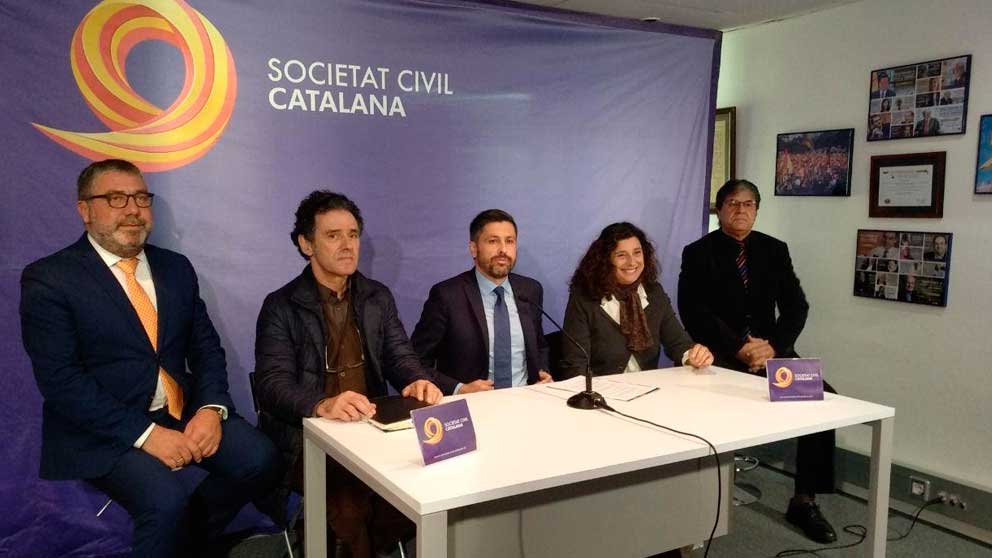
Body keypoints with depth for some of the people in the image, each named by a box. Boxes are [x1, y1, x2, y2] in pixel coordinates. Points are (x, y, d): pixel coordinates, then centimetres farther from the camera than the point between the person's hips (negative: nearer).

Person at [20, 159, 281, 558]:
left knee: (259, 460, -13)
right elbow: (60, 380, -14)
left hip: (185, 413, 6)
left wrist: (211, 408, -10)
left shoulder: (176, 268, 10)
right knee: (166, 498, -29)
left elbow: (206, 347, 9)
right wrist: (145, 433, -21)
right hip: (104, 428, -5)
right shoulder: (48, 279, -7)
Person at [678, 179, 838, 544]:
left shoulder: (775, 250, 10)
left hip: (771, 350, 4)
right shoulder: (698, 253, -1)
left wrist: (773, 346, -14)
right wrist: (740, 348, -19)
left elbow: (796, 307, 4)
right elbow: (694, 314, -10)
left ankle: (804, 501, -4)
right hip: (720, 356, -4)